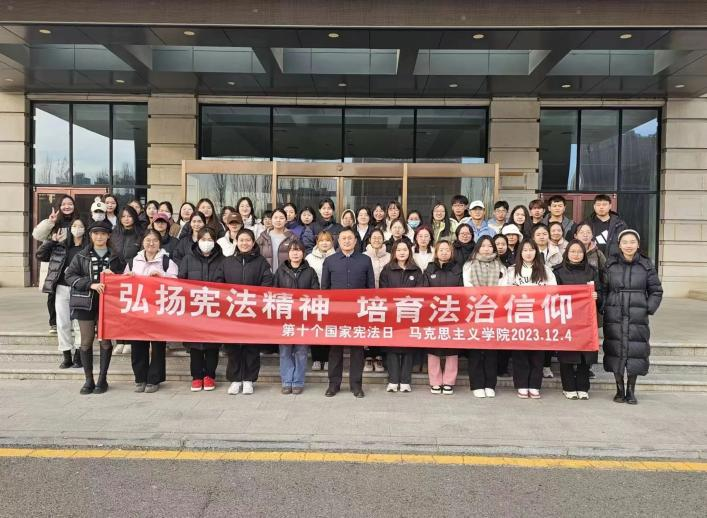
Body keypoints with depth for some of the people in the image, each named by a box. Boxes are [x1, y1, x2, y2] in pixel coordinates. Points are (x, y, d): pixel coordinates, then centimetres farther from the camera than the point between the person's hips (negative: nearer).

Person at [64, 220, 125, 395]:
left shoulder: (116, 257, 7)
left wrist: (113, 275, -12)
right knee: (86, 341, 2)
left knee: (105, 340, 1)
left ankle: (102, 379, 12)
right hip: (86, 303, 1)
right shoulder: (81, 256, 7)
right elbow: (69, 275, -2)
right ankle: (88, 379, 13)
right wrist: (91, 284, -14)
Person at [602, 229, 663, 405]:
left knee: (635, 350, 1)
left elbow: (656, 291, 8)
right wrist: (604, 309, -2)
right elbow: (602, 289, 7)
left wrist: (649, 309, -2)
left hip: (638, 318, 0)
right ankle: (619, 390, 18)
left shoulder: (646, 265, 4)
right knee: (616, 351, 4)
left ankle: (631, 391, 16)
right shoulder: (610, 264, 4)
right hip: (614, 317, 0)